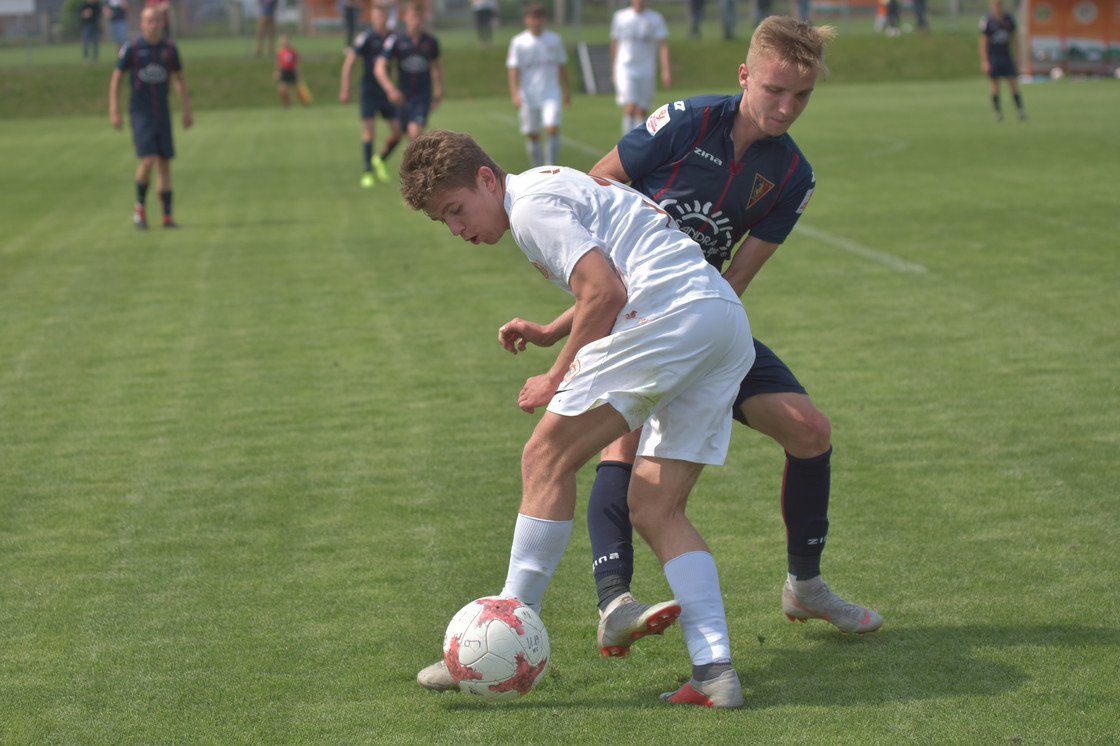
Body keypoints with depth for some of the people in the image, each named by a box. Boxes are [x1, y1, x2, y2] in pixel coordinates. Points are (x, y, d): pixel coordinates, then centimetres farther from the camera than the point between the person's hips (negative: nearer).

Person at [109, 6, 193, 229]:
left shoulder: (169, 48, 3)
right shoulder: (131, 48, -6)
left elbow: (179, 79, 14)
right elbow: (116, 79, 0)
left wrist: (187, 110, 11)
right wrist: (113, 110, -6)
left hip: (163, 113, 4)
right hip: (140, 114, -4)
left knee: (165, 163, 3)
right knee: (148, 160, -15)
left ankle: (167, 216, 8)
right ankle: (139, 205, 8)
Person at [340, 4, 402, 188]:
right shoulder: (366, 38, -11)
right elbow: (348, 62, -9)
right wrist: (345, 89, -12)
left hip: (387, 92, 5)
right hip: (369, 94, -5)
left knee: (398, 131, 1)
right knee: (369, 131, -9)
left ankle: (380, 160, 24)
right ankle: (367, 173, 0)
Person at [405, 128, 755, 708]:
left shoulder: (530, 206, -3)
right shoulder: (554, 185, 28)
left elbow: (606, 292, -13)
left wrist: (558, 378, -2)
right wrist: (548, 333, 26)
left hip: (669, 317, -10)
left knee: (547, 458, -5)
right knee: (656, 511, 7)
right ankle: (715, 672, -5)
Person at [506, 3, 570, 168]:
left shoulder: (555, 39, 6)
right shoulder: (519, 42, 0)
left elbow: (562, 66, 15)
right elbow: (514, 69, -3)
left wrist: (566, 91, 17)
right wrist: (515, 94, -13)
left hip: (551, 94, 0)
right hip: (528, 97, 0)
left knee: (553, 129, -15)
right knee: (532, 135, 3)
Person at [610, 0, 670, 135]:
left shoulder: (656, 18, 2)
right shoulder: (620, 17, 4)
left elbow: (663, 46, -4)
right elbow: (614, 45, 14)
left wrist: (666, 71, -16)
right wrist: (612, 72, 17)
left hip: (647, 72, 1)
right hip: (625, 69, -1)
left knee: (642, 111, 5)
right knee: (630, 108, -16)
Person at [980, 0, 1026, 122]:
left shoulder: (1009, 18, 2)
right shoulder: (987, 21, -11)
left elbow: (1013, 37, 12)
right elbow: (983, 42, -8)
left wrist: (1016, 55, 12)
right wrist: (984, 61, -11)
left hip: (1006, 55, 3)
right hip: (992, 57, -3)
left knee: (1013, 83, -2)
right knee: (995, 84, -1)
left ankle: (1020, 109, -1)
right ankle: (998, 111, 8)